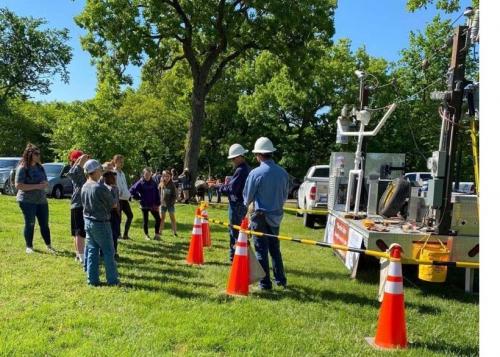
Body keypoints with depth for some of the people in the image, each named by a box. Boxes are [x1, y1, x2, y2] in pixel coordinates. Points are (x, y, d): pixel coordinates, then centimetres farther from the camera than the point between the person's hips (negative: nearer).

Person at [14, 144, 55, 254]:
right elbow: (18, 185, -16)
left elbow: (46, 182, 20)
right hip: (27, 201, -6)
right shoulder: (22, 168, -9)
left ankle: (49, 246, 17)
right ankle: (29, 247, 16)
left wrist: (45, 184, -5)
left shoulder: (40, 167, 10)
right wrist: (36, 186, -20)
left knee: (44, 224, 8)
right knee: (30, 224, 2)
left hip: (42, 200, 6)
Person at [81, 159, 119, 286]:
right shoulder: (100, 187, -20)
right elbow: (112, 203, -8)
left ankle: (92, 279, 14)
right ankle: (112, 280, 9)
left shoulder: (84, 187, 3)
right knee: (108, 252, 3)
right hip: (100, 223, -7)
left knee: (92, 251, 11)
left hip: (88, 221, 7)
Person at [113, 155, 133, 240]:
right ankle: (118, 235, 7)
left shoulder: (122, 173, 17)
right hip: (118, 198, -9)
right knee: (118, 218, -3)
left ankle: (125, 234, 20)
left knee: (130, 215, 11)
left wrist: (128, 195, 11)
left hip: (124, 198, 9)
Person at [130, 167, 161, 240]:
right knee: (145, 220, 8)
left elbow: (157, 194, 5)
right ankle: (146, 235, 21)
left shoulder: (153, 183, 2)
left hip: (153, 205, 3)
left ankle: (157, 234, 14)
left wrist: (157, 204, 0)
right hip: (144, 205, -3)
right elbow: (132, 191, -10)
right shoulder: (140, 183, -8)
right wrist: (139, 197, -7)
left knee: (158, 219, 1)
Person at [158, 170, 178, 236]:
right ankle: (160, 232, 18)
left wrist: (171, 202, -13)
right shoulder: (161, 185, 0)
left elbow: (175, 195, -4)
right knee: (162, 218, 9)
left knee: (172, 218, 1)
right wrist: (160, 201, -6)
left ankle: (175, 232, 5)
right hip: (163, 204, 2)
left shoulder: (172, 185, -5)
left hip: (170, 204, -2)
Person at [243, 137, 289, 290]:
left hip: (260, 216, -5)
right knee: (275, 248, 19)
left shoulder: (256, 173, -17)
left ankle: (265, 283, 11)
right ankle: (280, 279, 27)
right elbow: (285, 195, 6)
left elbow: (247, 196, -6)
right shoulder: (283, 172, -5)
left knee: (261, 250, 6)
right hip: (276, 215, 5)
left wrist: (247, 204, 17)